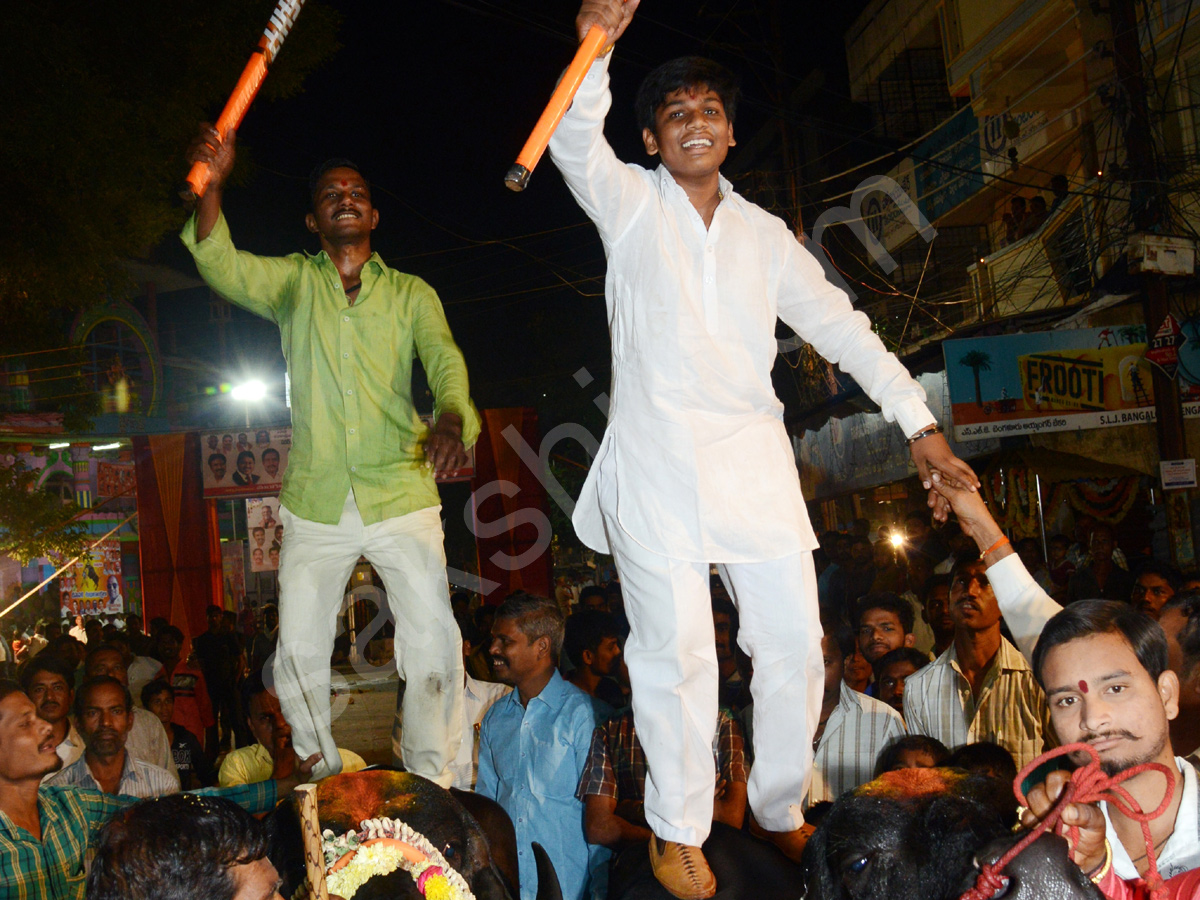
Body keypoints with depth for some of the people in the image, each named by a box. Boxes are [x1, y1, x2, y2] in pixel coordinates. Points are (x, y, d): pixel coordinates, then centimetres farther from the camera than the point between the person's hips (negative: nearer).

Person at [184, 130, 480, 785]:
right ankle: (324, 782, 27)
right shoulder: (293, 282, 11)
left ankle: (431, 787, 10)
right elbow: (222, 268, -7)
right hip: (316, 503, 1)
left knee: (433, 645, -7)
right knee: (298, 655, 5)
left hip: (402, 495, -1)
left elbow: (445, 361, -5)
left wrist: (451, 420, -28)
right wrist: (211, 186, -25)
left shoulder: (410, 294, 10)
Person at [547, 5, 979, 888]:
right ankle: (678, 830, 13)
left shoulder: (765, 235, 18)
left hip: (755, 459, 4)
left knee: (794, 642, 2)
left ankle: (781, 813, 22)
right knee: (676, 650, -4)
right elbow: (576, 141, -10)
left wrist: (921, 423, 8)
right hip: (657, 461, -3)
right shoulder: (630, 202, 10)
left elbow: (842, 327, 14)